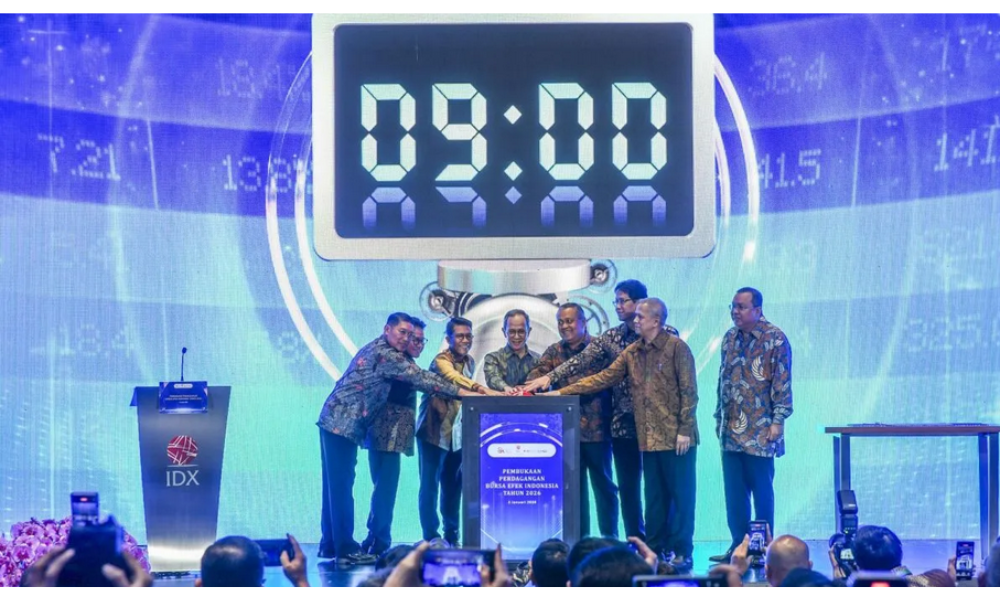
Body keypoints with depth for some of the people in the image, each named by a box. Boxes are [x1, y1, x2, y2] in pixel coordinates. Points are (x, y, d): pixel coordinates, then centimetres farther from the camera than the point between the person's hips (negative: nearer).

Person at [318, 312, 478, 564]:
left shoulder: (377, 350, 19)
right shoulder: (385, 354, -12)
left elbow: (415, 378, 18)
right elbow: (420, 378, -14)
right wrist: (462, 392, -11)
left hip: (335, 421, 10)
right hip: (344, 423, -10)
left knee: (336, 485, 13)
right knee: (342, 486, -7)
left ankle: (330, 544, 19)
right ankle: (346, 549, -5)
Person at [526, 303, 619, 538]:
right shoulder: (554, 352, 13)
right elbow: (538, 373, -1)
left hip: (596, 429, -4)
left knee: (603, 484, 4)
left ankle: (609, 537, 11)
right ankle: (579, 538, 13)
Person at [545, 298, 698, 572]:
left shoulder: (676, 347, -7)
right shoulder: (632, 353, 11)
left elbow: (689, 391, -10)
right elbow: (603, 378, 10)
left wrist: (684, 430, -14)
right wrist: (562, 392, 5)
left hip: (675, 438, -7)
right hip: (649, 438, 7)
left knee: (681, 495, -1)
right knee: (654, 497, 10)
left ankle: (682, 553, 4)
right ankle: (656, 550, 16)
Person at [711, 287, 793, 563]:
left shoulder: (775, 339, -7)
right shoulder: (730, 339, 12)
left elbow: (782, 384, -10)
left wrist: (778, 421, -14)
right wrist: (719, 417, 16)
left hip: (759, 432, -6)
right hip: (731, 431, 6)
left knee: (762, 491, 1)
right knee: (733, 491, 7)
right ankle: (739, 545, 13)